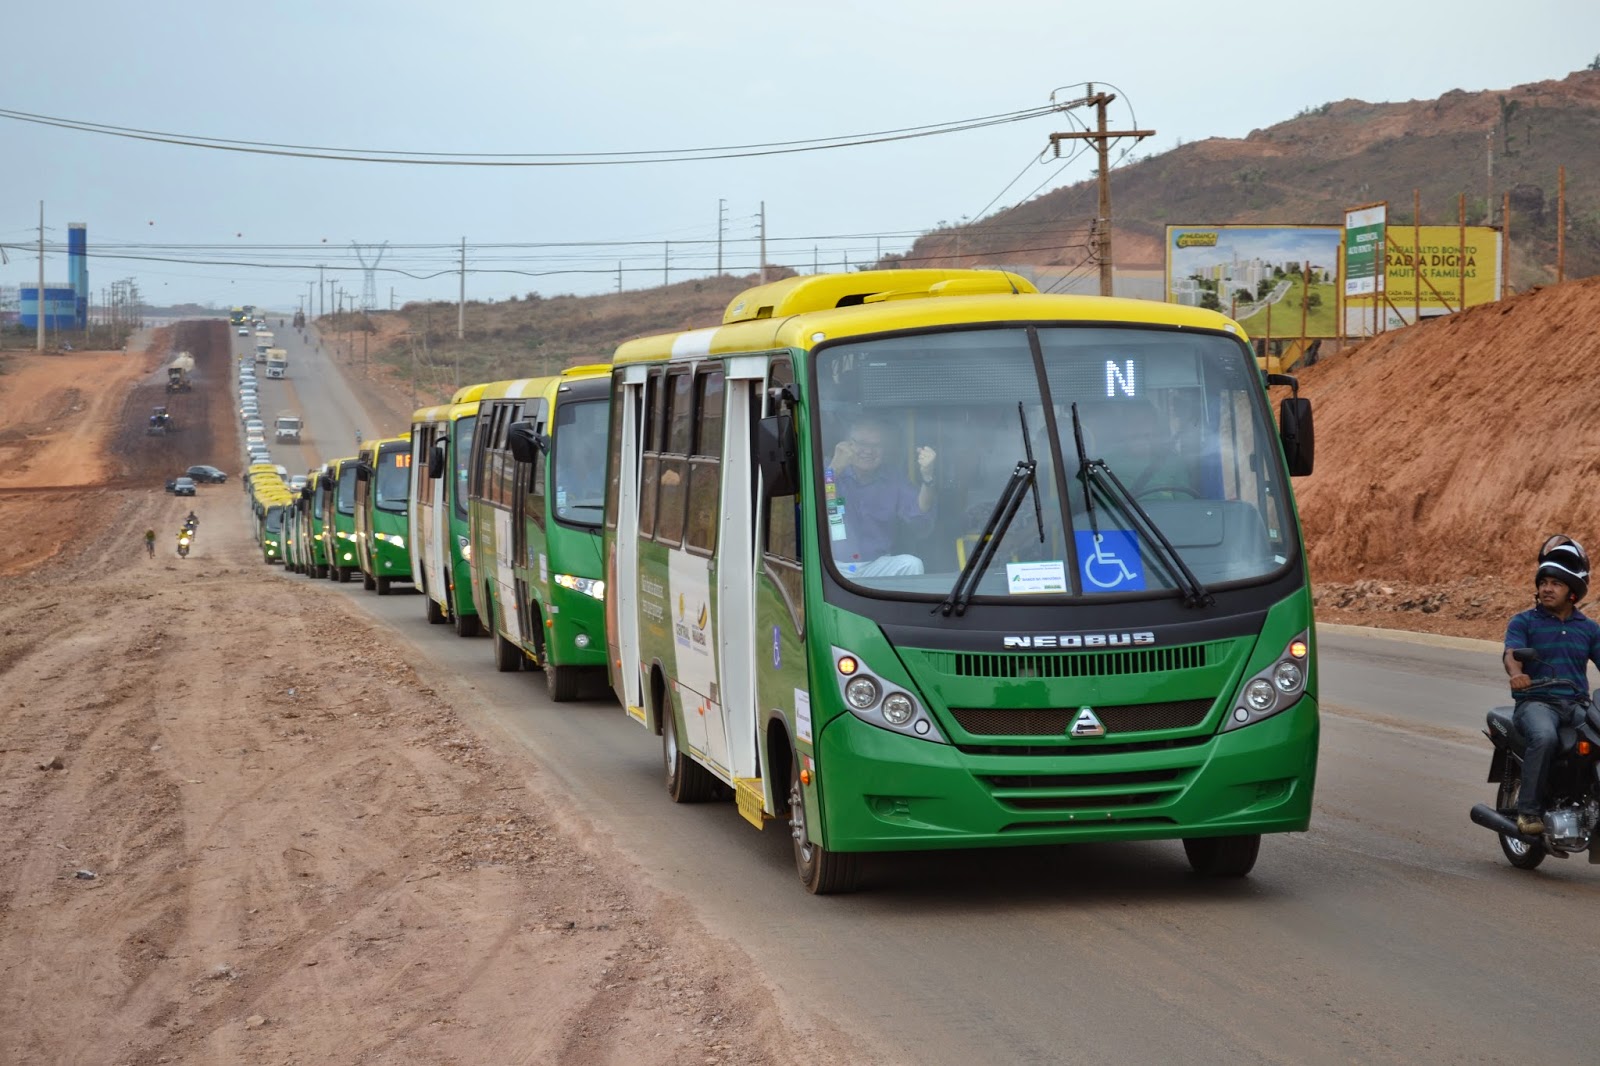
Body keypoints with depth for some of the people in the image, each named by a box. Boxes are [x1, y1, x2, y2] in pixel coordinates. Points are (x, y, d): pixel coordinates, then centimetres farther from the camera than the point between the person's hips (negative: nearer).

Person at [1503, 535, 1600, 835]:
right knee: (1544, 737, -36)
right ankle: (1528, 810, -29)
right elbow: (1511, 653, -11)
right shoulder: (1523, 622, 7)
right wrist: (1516, 674, -36)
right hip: (1535, 701, -3)